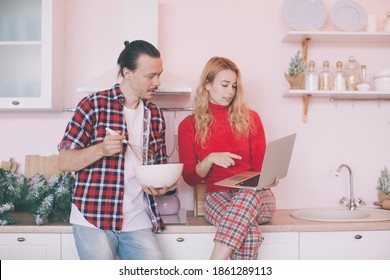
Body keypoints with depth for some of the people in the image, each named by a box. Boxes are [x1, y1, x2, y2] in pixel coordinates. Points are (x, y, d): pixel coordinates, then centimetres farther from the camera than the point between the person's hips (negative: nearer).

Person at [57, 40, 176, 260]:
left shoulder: (155, 115, 10)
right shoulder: (93, 105, -5)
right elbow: (64, 162, -4)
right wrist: (101, 150, -22)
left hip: (139, 221, 4)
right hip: (93, 219, -4)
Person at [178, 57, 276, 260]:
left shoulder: (249, 118, 8)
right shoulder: (189, 125, 7)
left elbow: (260, 166, 10)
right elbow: (190, 178, 4)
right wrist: (211, 159, -16)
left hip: (254, 195, 1)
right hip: (217, 195, 0)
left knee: (246, 197, -39)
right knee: (248, 231, -36)